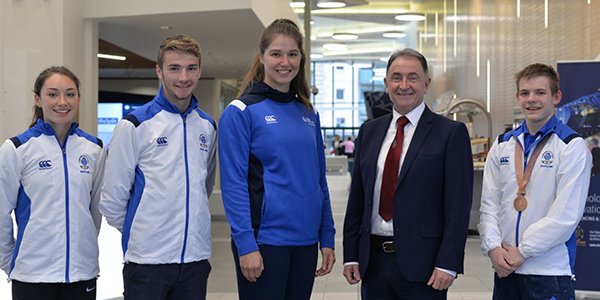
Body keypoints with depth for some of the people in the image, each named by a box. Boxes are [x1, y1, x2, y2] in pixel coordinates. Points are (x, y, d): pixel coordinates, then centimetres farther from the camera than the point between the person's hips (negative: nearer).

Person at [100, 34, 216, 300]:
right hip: (147, 258, -4)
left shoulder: (208, 126, 10)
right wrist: (138, 232, 5)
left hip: (196, 256, 5)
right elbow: (112, 198, -4)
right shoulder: (135, 125, -6)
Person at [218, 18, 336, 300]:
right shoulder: (241, 111, -6)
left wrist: (327, 237, 9)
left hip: (306, 241, 5)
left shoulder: (308, 113, 11)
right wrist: (245, 244, -16)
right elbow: (233, 183, -10)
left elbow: (319, 179, 14)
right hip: (264, 241, -5)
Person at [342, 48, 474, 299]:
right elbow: (357, 198, 12)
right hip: (373, 261, 4)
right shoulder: (369, 131, 11)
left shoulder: (451, 133, -3)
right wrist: (351, 255, 7)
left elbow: (459, 204, -8)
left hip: (422, 264, -4)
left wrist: (447, 264, -13)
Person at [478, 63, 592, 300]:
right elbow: (489, 203, 7)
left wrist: (522, 251, -11)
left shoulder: (572, 147, -7)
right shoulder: (502, 146, 9)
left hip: (549, 270, -4)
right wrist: (493, 248, -7)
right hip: (504, 267, 4)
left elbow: (566, 214, -12)